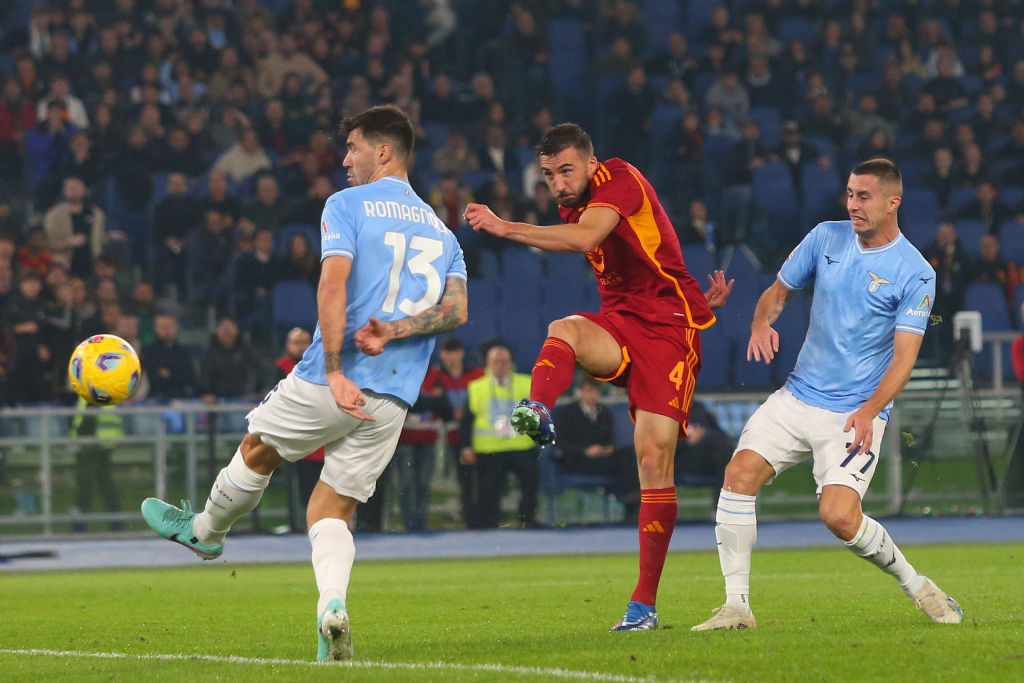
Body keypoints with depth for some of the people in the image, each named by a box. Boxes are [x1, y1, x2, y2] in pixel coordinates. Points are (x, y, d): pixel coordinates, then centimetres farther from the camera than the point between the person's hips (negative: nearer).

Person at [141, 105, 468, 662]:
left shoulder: (347, 205, -1)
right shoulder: (441, 232, 17)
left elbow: (333, 286, -16)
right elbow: (456, 309, 2)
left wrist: (335, 373, -20)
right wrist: (393, 331, -6)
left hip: (330, 383, -5)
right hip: (393, 399, 5)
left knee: (257, 451, 23)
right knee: (329, 513, 8)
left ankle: (205, 530, 46)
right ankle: (332, 602, -19)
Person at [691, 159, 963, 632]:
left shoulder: (915, 273, -8)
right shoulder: (826, 238, 6)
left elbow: (904, 355, -12)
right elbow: (778, 291, 16)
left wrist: (869, 411, -26)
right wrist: (762, 324, -7)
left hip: (857, 413, -5)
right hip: (798, 397, 5)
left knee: (839, 515, -21)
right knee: (741, 472, -16)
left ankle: (915, 586, 5)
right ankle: (737, 605, -12)